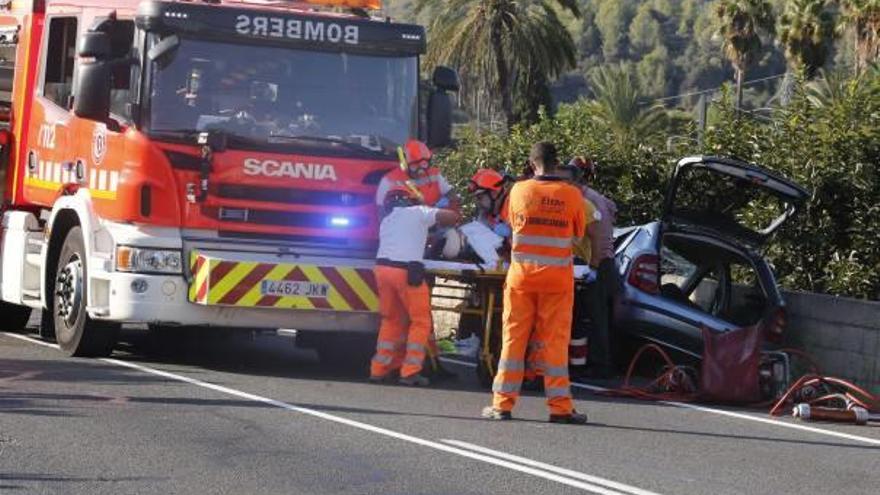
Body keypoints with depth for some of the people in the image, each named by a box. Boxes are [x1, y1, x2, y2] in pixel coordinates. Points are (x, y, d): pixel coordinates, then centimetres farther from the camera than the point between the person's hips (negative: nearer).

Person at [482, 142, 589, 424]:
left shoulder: (519, 191, -3)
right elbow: (578, 234, 6)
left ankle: (503, 403, 8)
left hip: (521, 276, 1)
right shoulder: (572, 195, -6)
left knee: (513, 337, 7)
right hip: (557, 279, -1)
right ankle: (560, 406, 2)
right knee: (555, 341, 3)